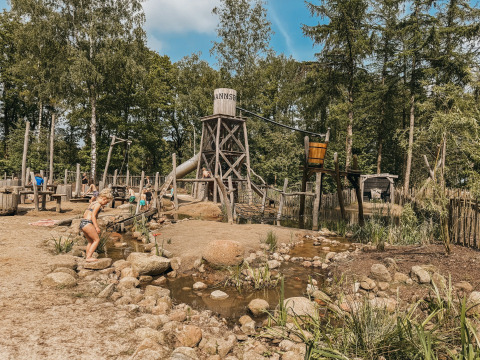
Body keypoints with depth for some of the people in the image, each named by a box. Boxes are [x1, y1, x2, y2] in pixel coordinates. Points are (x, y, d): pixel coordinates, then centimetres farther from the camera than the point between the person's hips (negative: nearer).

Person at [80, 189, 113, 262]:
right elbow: (93, 216, -15)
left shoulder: (93, 203, 20)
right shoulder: (98, 204, -7)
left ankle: (87, 256, 17)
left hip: (82, 223, 9)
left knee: (91, 241, 17)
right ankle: (88, 257, -6)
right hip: (87, 223, -9)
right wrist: (97, 227, -15)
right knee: (97, 240, -2)